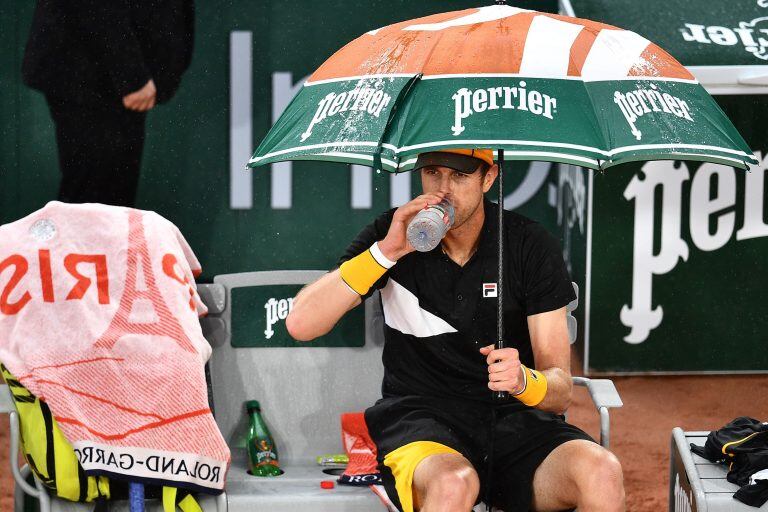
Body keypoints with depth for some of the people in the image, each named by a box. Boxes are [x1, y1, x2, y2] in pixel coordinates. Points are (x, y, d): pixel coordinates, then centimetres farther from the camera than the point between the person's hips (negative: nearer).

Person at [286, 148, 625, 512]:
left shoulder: (532, 246, 0)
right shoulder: (392, 233, 1)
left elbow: (560, 392, -1)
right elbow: (300, 325, -11)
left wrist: (524, 381, -26)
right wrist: (387, 251, -18)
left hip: (514, 415, 2)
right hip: (419, 416, -1)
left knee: (601, 472, -30)